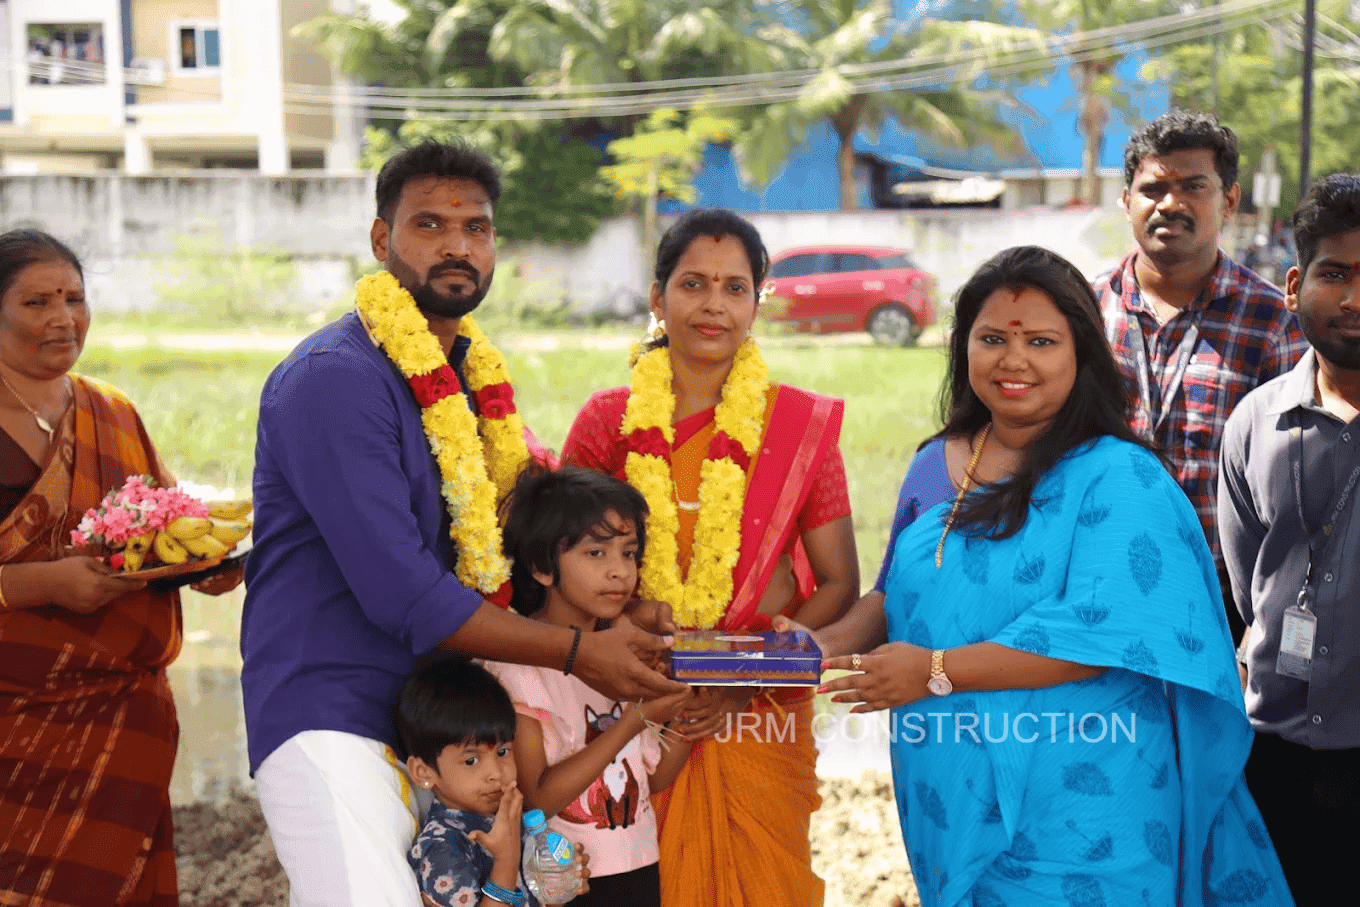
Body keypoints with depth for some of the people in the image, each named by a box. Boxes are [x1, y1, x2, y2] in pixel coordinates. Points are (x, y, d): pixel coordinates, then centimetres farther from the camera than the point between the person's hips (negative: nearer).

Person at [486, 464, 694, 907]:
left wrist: (687, 712, -9)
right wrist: (634, 720, -21)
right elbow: (536, 798, -19)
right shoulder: (516, 660, -13)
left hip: (639, 868, 6)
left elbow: (656, 776, 8)